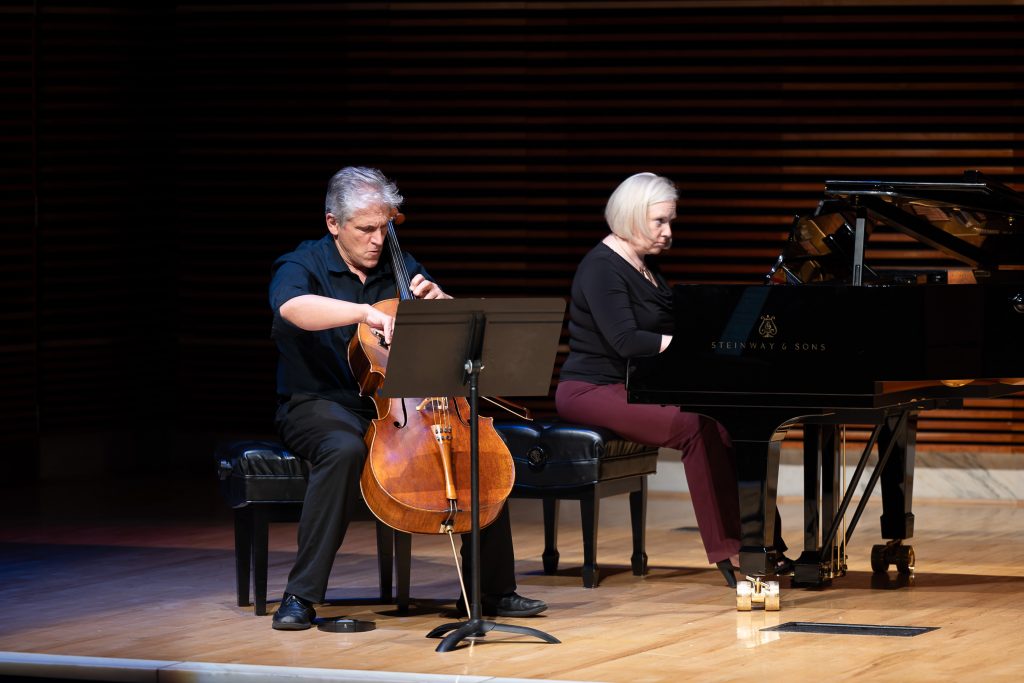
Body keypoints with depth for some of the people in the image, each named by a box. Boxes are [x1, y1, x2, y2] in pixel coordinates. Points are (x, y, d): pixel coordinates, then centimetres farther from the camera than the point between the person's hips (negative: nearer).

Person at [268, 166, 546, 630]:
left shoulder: (399, 266, 13)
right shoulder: (301, 266, -5)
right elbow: (293, 307, -30)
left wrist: (439, 300, -6)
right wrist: (366, 313, -43)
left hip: (398, 404, 5)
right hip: (320, 404, -5)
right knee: (344, 449, -40)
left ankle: (492, 591, -5)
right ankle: (301, 595, -33)